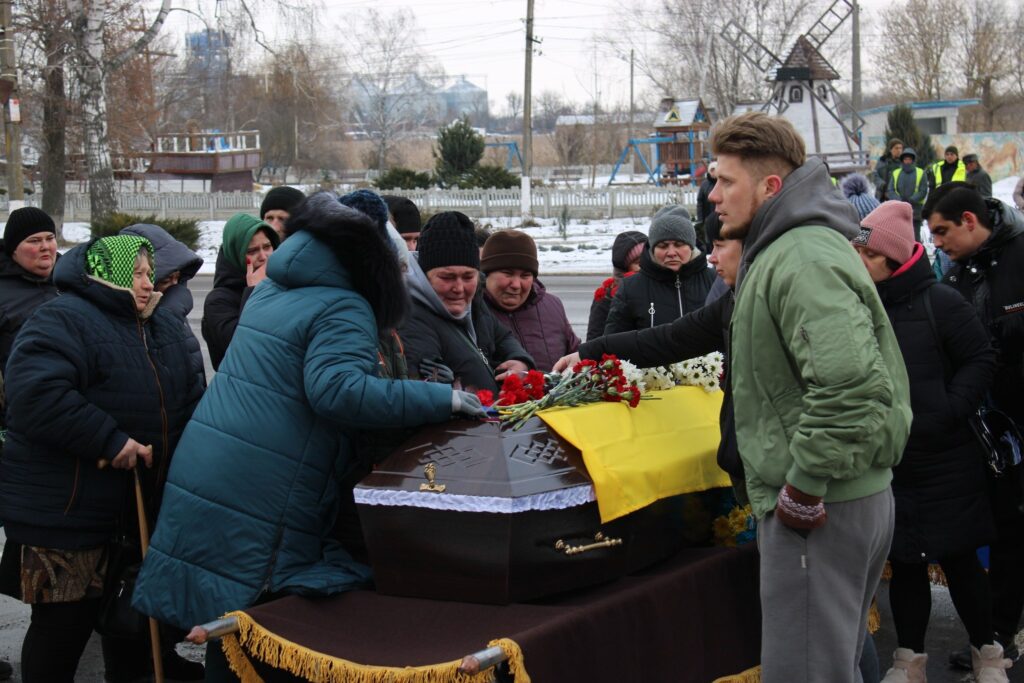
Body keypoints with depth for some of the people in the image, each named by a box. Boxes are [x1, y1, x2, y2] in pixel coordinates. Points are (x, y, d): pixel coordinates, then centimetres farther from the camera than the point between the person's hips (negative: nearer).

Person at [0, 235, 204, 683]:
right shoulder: (63, 321, -14)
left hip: (136, 506, 8)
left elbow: (189, 399, 19)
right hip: (65, 510, -8)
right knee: (66, 621, -1)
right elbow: (36, 393, -29)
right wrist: (110, 441, -27)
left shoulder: (164, 327, 13)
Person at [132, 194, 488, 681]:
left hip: (200, 479, 8)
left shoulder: (271, 290, 16)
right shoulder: (345, 309, -10)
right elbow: (337, 390, -27)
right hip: (258, 502, -8)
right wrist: (441, 400, -22)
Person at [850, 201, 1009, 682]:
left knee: (957, 558, 7)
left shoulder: (940, 302, -10)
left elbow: (981, 361, -7)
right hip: (885, 462, 4)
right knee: (903, 561, 13)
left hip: (943, 461, -4)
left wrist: (946, 414, -15)